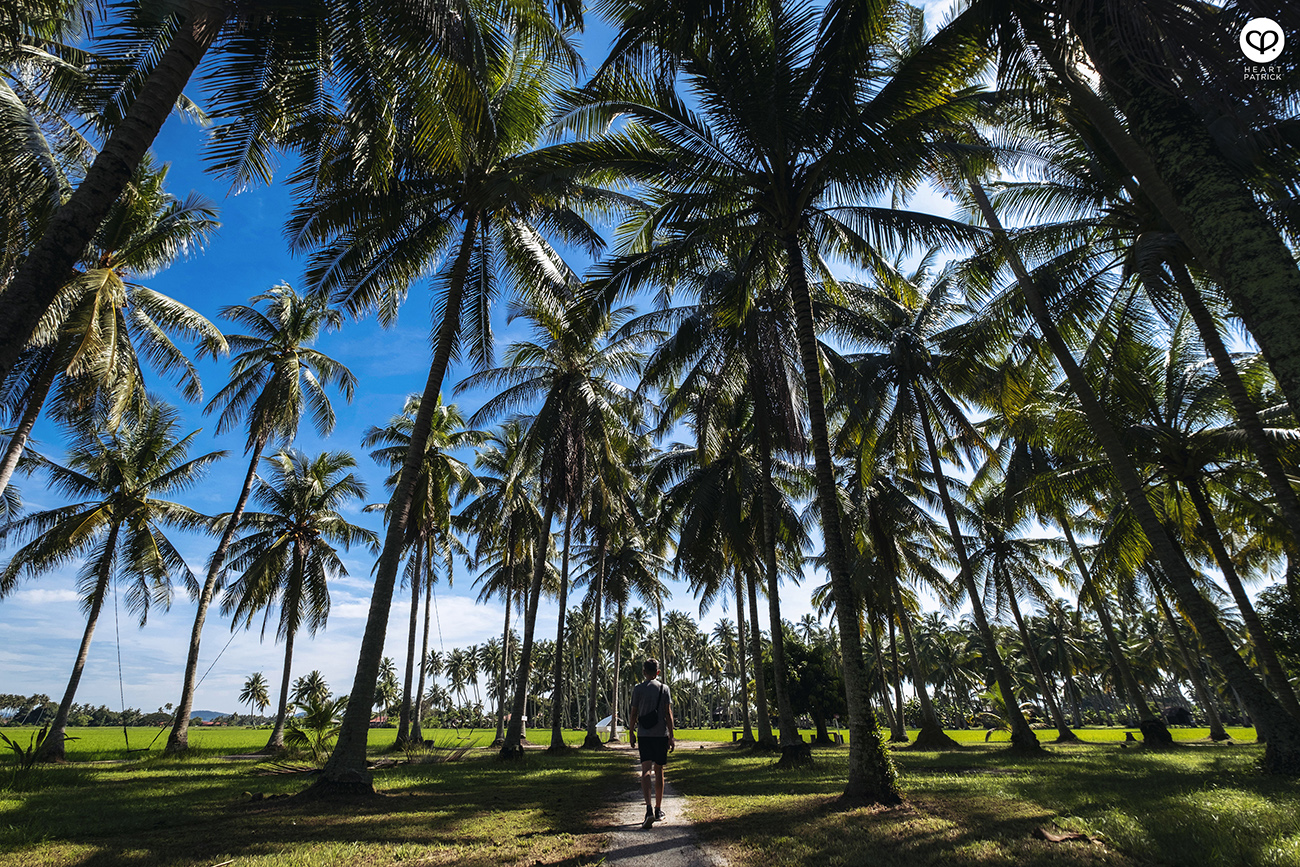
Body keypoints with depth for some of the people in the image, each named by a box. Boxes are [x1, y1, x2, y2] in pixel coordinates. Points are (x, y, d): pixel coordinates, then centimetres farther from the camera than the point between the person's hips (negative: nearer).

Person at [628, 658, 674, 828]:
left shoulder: (638, 689, 1)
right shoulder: (665, 689, 2)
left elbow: (633, 714, 2)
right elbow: (668, 714, -2)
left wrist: (632, 732, 14)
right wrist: (671, 736, 1)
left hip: (643, 735, -1)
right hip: (661, 734, 1)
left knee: (646, 771, -4)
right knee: (659, 771, 12)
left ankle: (649, 809, -21)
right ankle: (658, 809, 22)